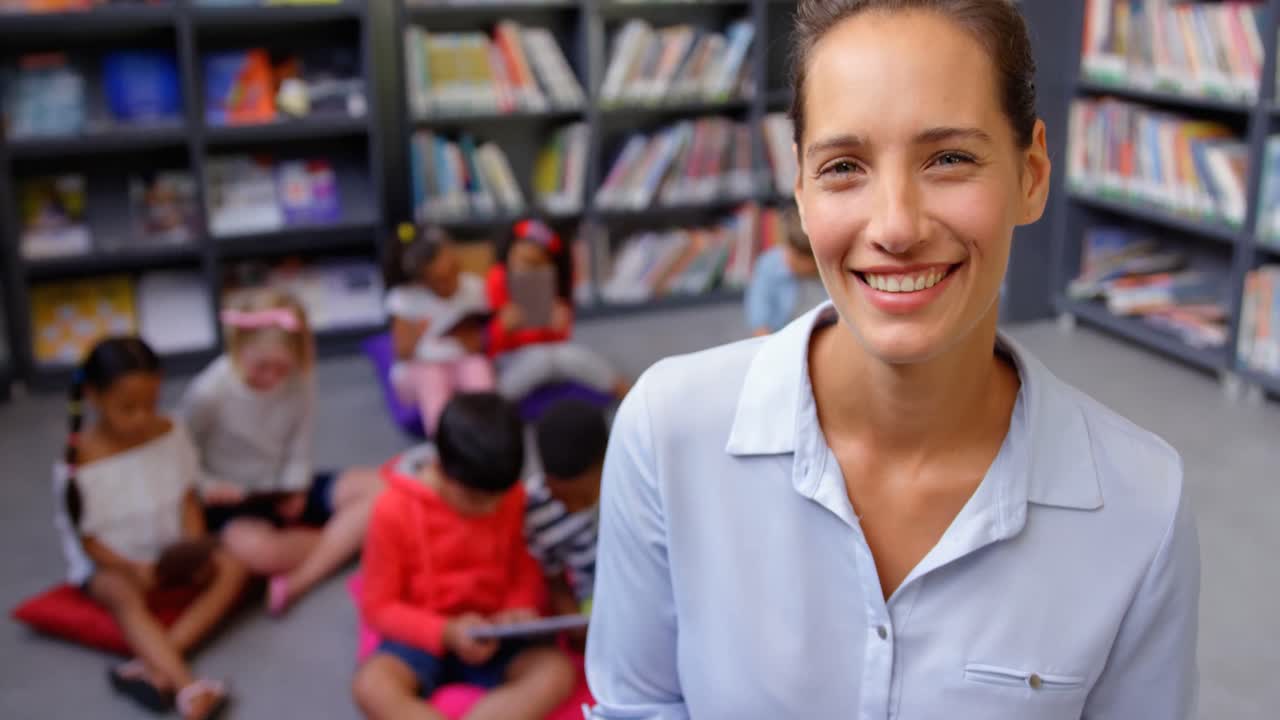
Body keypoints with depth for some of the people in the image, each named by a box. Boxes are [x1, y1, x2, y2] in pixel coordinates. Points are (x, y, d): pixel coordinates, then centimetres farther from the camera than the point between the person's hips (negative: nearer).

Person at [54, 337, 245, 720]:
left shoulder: (171, 433, -6)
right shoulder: (78, 463, -17)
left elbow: (188, 499, 1)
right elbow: (86, 538, -12)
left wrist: (193, 549, -17)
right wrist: (132, 569, -29)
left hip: (169, 553, 5)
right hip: (109, 563, -4)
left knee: (230, 570, -20)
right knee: (127, 599, -36)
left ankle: (154, 665, -34)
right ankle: (188, 688, -56)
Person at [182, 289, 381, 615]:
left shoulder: (300, 382, -10)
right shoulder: (208, 393, -19)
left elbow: (299, 448, 0)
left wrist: (296, 490, -16)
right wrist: (206, 487, -23)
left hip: (285, 493, 5)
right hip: (233, 501, -5)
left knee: (377, 488, -16)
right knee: (254, 548, -41)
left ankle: (299, 580, -27)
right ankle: (345, 538, -11)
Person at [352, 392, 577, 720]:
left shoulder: (514, 499, -7)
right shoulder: (394, 510, -16)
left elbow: (527, 573, 6)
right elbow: (378, 606, -9)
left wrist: (519, 610, -17)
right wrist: (446, 633, -23)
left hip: (493, 638, 2)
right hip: (423, 638, -2)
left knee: (558, 672, -26)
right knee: (371, 686, -33)